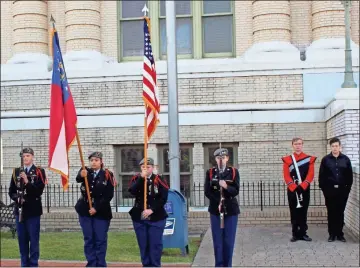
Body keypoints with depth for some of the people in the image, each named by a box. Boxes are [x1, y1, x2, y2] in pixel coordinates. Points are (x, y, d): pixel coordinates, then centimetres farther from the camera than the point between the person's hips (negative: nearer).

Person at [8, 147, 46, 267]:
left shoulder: (39, 171, -2)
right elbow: (11, 191, 11)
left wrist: (27, 182, -22)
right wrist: (17, 198, -9)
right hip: (20, 210, 4)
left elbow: (39, 190, -11)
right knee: (22, 239, 9)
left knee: (34, 239, 0)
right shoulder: (16, 171, 10)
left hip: (33, 210, -4)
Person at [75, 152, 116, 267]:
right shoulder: (85, 171, 1)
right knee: (88, 239, 7)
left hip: (101, 212, -2)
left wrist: (96, 208, -15)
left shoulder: (107, 175, -5)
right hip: (85, 210, 2)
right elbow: (78, 179, -22)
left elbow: (109, 195, -9)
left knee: (101, 240, 2)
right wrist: (81, 175, -46)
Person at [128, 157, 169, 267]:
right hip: (139, 218, 2)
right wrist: (141, 177, -21)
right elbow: (132, 192, -16)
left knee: (155, 244, 0)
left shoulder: (159, 180, -3)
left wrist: (151, 210, -17)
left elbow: (163, 198, -9)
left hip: (156, 218, -2)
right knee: (143, 244, 8)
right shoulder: (136, 179, 4)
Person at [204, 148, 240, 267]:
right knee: (217, 240, 3)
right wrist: (218, 201, -14)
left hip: (231, 210, -1)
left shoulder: (234, 172, 1)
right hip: (215, 210, 1)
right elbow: (207, 191, -2)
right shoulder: (210, 172, 4)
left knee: (229, 241, 1)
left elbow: (236, 191, -7)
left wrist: (226, 187, -26)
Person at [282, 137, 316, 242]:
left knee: (303, 212, 5)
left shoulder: (309, 159, 3)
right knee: (294, 212, 4)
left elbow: (310, 175, -6)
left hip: (305, 190, 0)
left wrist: (302, 186, -17)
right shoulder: (287, 160, 3)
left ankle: (303, 233, 14)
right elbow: (286, 176, -4)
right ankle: (295, 234, 11)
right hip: (292, 190, 0)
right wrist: (294, 187, -16)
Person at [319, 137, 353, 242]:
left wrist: (348, 188, 0)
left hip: (342, 190, 1)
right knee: (331, 212, 4)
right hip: (329, 190, -1)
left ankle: (340, 234, 15)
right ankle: (332, 234, 11)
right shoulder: (325, 159, 0)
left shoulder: (346, 159, 3)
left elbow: (349, 175, 5)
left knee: (340, 212, 6)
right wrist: (323, 188, -4)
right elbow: (321, 176, 1)